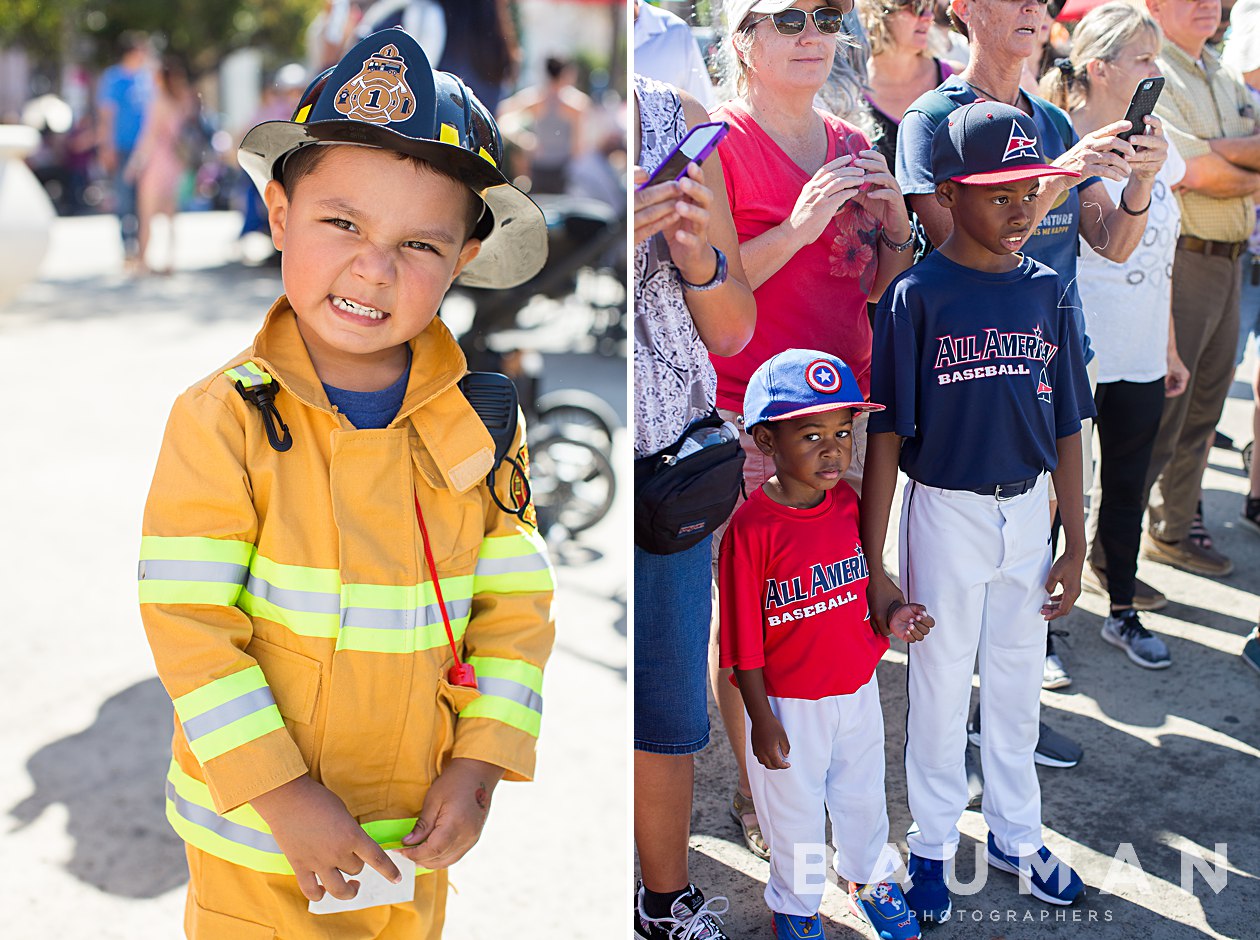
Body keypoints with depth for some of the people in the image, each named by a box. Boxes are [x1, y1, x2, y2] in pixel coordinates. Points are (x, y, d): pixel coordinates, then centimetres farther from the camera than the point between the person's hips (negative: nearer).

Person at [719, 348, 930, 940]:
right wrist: (761, 718, -14)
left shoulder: (848, 504, -7)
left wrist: (892, 617, -10)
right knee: (794, 808, 17)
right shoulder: (751, 527, -24)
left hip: (858, 688, 5)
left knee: (862, 794, 26)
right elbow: (743, 638, -18)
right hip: (790, 702, -5)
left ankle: (868, 879, 52)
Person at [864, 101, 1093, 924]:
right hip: (945, 515, -4)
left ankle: (1015, 834, 37)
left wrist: (1076, 545, 6)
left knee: (1019, 684, 18)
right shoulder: (918, 296, -14)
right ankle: (933, 845, 30)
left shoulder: (1046, 290, 0)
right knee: (940, 687, 11)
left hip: (1028, 513, 4)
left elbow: (1066, 425, 5)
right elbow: (886, 436, -13)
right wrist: (874, 567, -14)